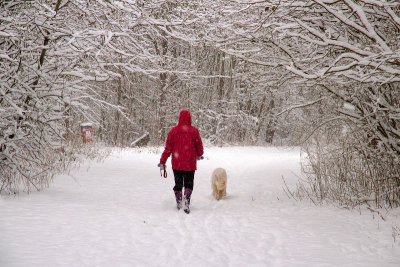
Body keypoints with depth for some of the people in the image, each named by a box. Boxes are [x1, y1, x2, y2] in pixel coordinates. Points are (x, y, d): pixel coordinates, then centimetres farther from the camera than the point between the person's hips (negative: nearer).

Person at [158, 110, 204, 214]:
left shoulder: (173, 131, -4)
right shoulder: (194, 131, -5)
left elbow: (168, 148, -3)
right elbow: (199, 145, 5)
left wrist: (162, 161, 5)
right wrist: (199, 155, 27)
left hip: (177, 163, 1)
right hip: (190, 163, -1)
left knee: (178, 184, 15)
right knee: (188, 184, 7)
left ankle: (179, 204, 19)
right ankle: (186, 203, -12)